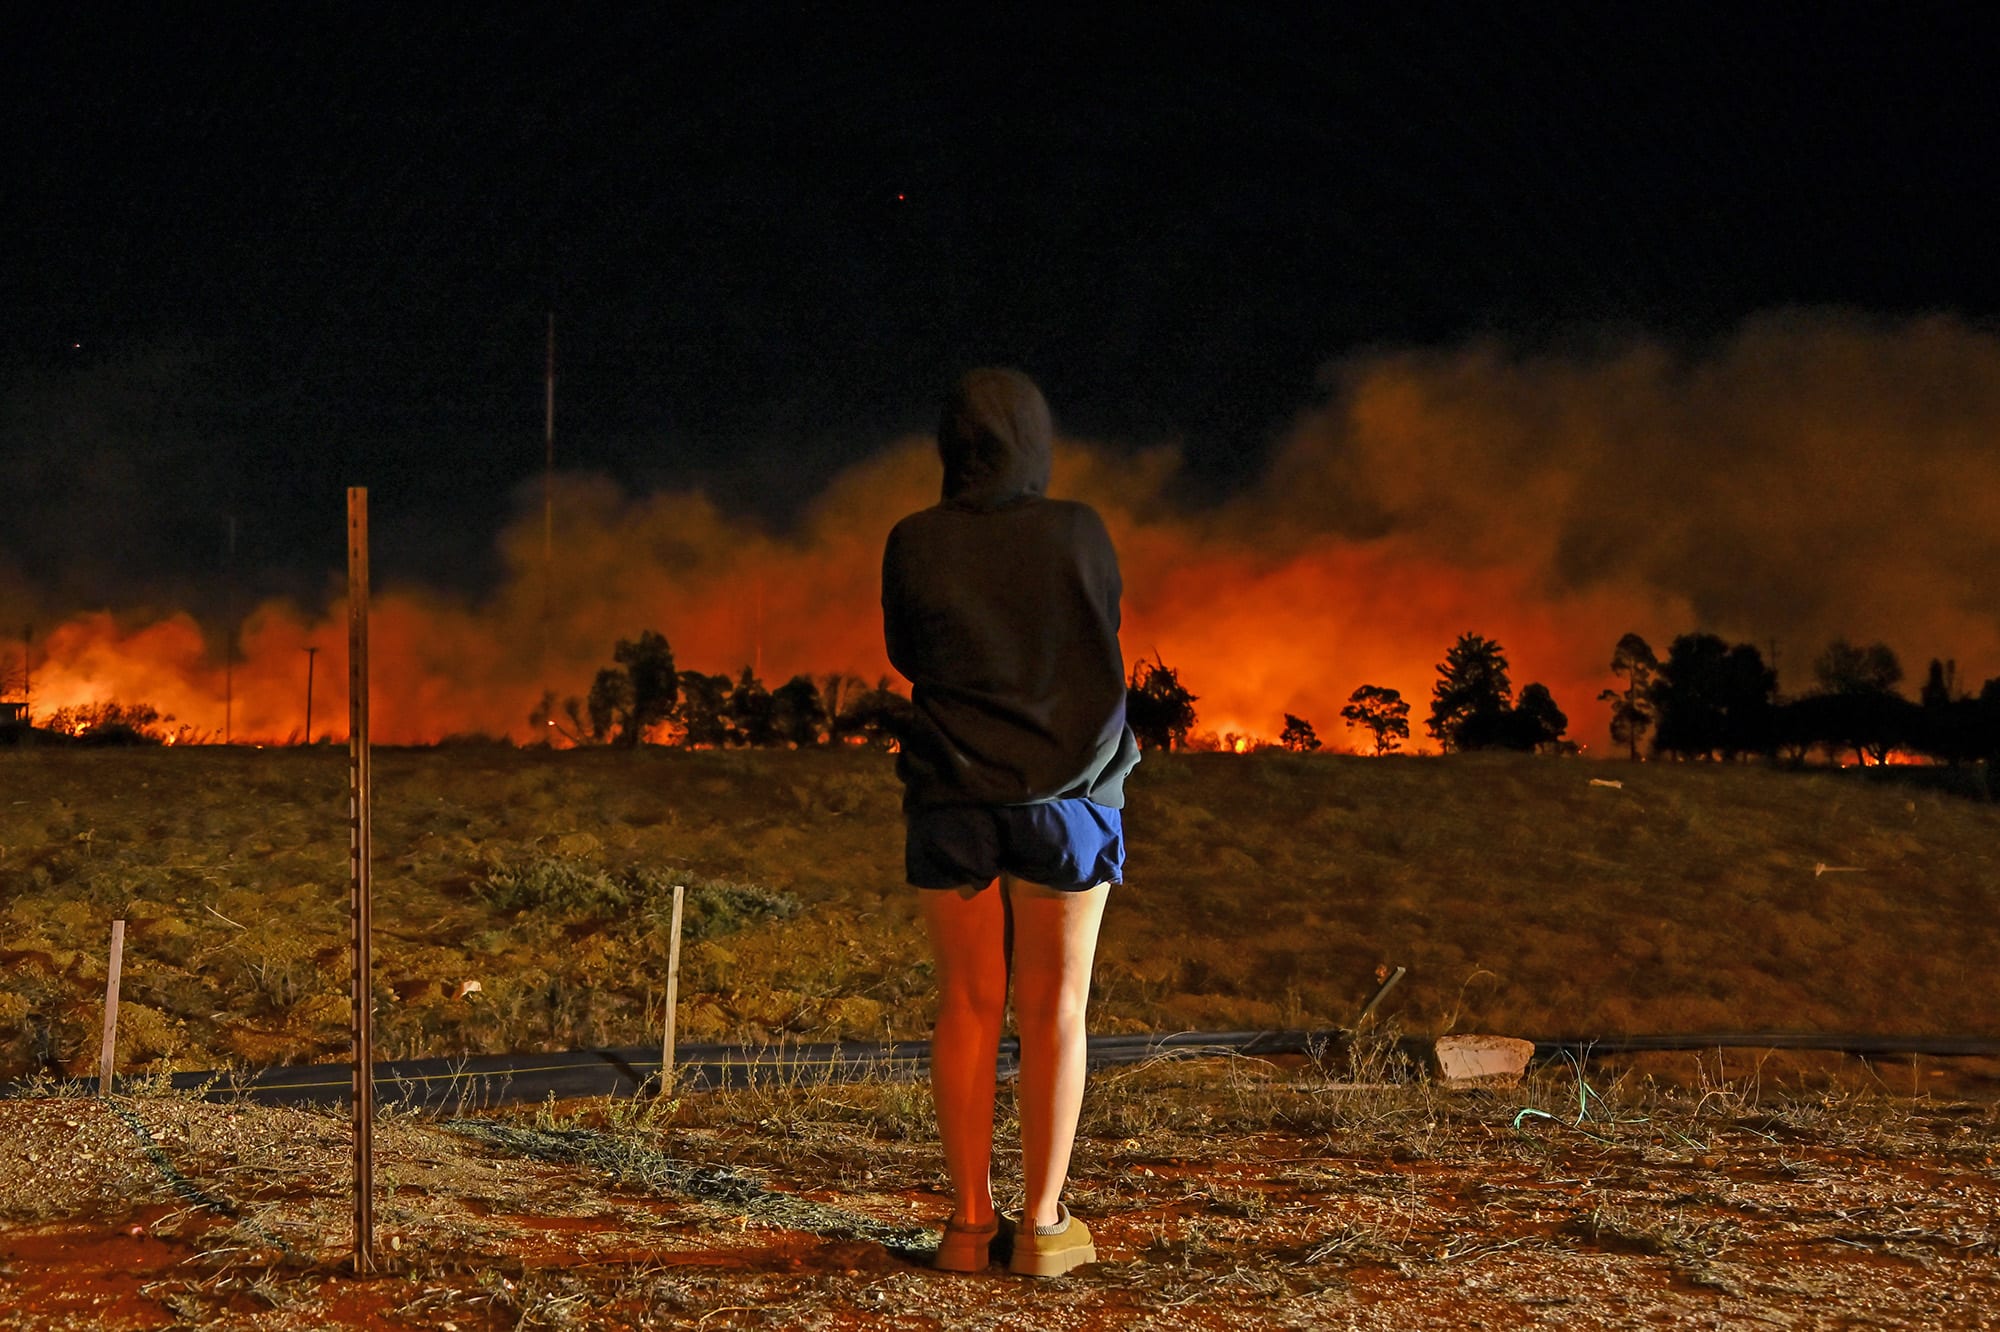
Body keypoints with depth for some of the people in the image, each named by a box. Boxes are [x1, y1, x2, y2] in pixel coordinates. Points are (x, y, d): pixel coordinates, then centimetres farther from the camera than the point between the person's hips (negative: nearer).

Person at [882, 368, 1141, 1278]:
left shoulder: (914, 545, -5)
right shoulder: (1080, 535, -6)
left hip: (953, 800, 1)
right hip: (1068, 794, -1)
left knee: (967, 1008, 7)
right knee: (1053, 1010, 4)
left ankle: (970, 1222, 7)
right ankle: (1043, 1225, 3)